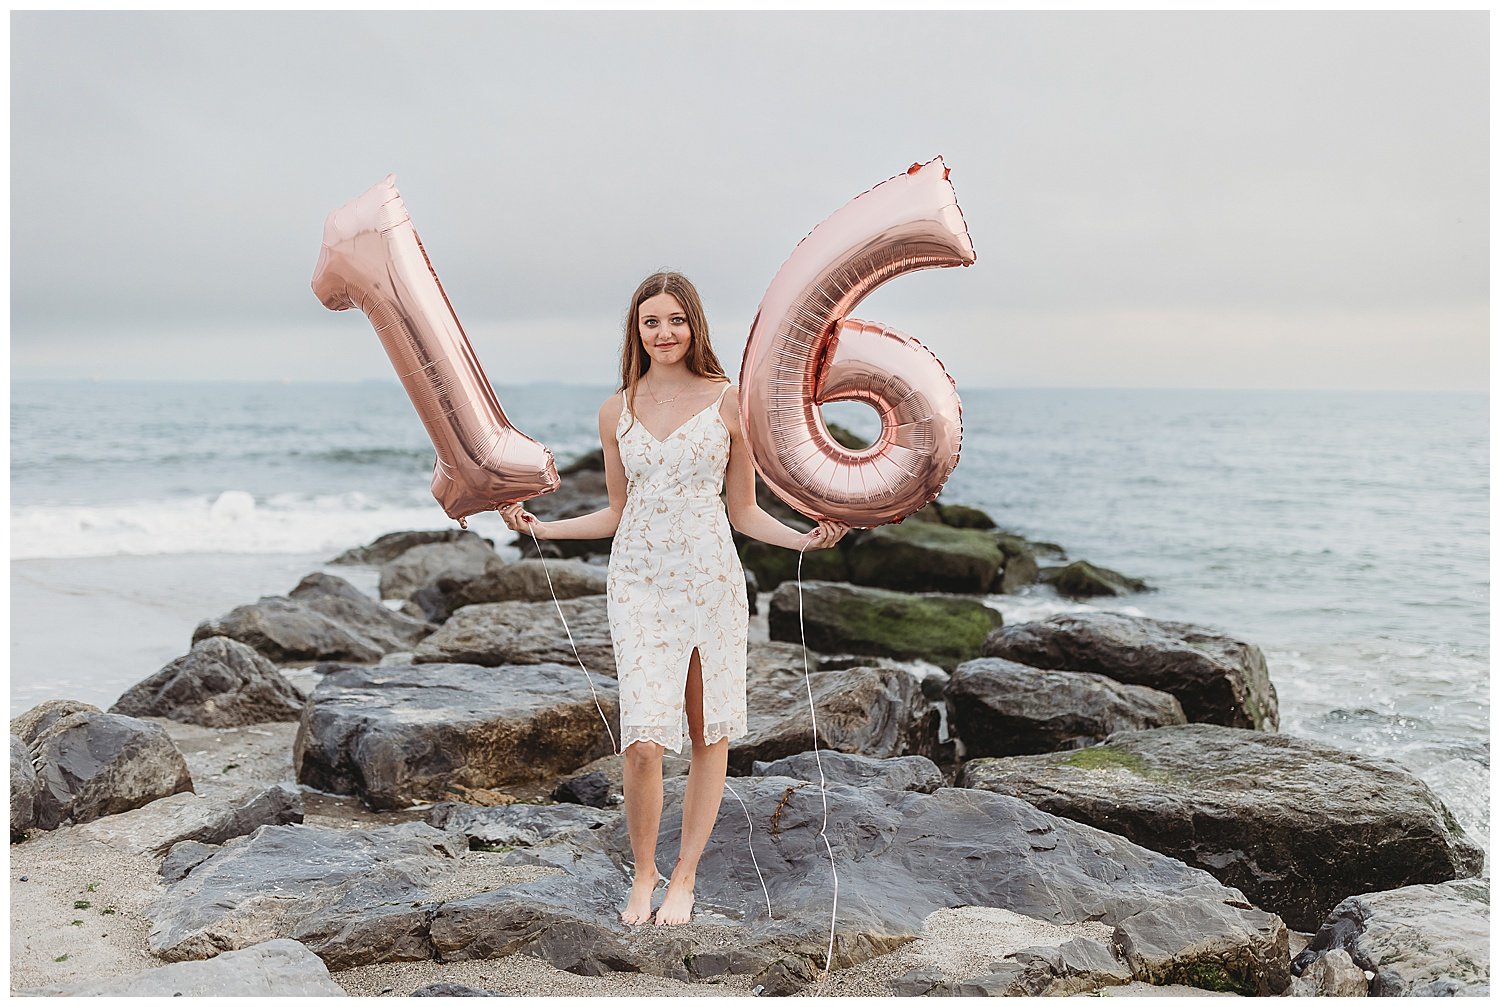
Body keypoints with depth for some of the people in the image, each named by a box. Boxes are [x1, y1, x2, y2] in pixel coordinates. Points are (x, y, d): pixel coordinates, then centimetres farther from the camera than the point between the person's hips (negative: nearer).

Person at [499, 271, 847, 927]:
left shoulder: (728, 403, 2)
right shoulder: (617, 412, 8)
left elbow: (743, 511, 6)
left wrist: (802, 539, -9)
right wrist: (541, 528, 7)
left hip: (712, 582, -1)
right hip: (640, 584, 1)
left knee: (709, 736, 6)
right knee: (643, 742, -9)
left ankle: (685, 877, 22)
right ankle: (643, 872, 15)